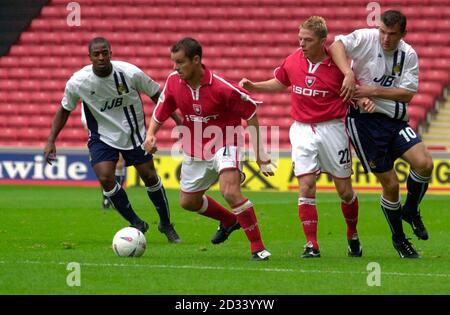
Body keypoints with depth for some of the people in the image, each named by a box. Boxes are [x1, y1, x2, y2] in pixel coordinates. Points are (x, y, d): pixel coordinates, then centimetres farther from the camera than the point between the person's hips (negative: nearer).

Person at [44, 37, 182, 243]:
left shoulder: (130, 73, -21)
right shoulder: (77, 82, -18)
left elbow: (156, 95, -7)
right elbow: (64, 110, -1)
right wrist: (51, 141, -5)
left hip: (133, 133, 0)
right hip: (102, 137, 0)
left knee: (150, 177, 3)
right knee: (105, 178, -19)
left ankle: (166, 224, 27)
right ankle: (136, 224, 2)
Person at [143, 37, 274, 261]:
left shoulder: (221, 88, -25)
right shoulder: (174, 82, -10)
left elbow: (250, 112, -12)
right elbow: (160, 112, 6)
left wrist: (259, 151, -8)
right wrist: (151, 134, -14)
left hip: (224, 145, -7)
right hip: (195, 151, 7)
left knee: (230, 192, -29)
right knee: (187, 201, 19)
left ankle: (257, 247, -18)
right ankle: (229, 221, 47)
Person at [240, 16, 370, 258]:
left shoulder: (337, 65, -10)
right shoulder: (292, 61, 0)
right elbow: (280, 83, 19)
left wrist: (364, 101, -21)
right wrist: (252, 86, 8)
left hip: (332, 128, -2)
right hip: (303, 130, 2)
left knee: (345, 191, 4)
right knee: (306, 187, -10)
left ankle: (352, 236, 28)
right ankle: (311, 245, -5)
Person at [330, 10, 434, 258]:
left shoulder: (409, 55, 2)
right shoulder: (366, 38, -7)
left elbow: (407, 94, -3)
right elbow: (336, 45, -21)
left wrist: (374, 91, -15)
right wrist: (349, 73, -34)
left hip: (395, 121, 3)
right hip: (364, 119, -3)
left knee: (424, 163, -17)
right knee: (390, 184, -2)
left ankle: (411, 211, 13)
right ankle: (398, 239, 19)